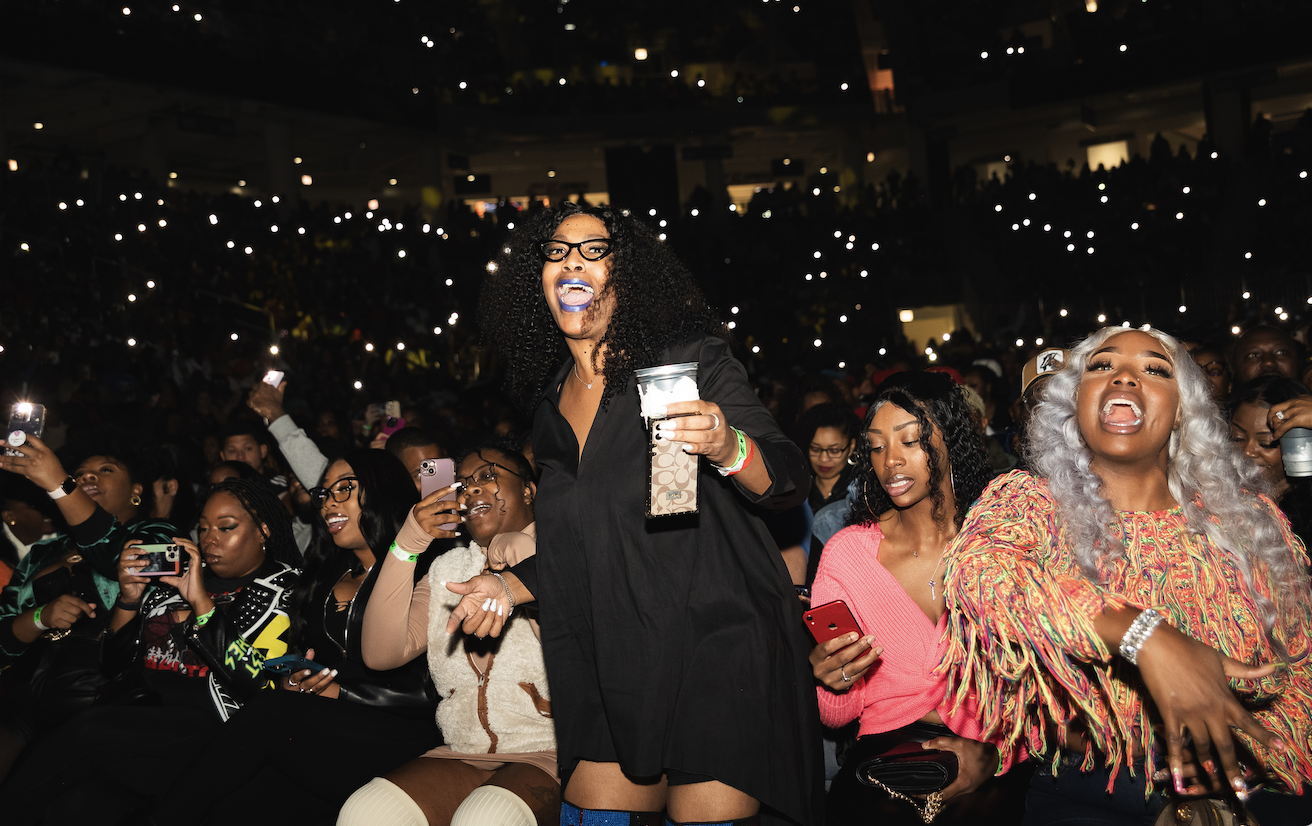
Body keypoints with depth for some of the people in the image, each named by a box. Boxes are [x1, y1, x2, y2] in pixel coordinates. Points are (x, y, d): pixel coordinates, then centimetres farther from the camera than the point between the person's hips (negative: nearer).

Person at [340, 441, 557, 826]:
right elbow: (381, 653, 2)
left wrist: (524, 556, -10)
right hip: (463, 757, 4)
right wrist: (407, 544, -4)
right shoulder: (447, 570, 16)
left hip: (549, 755, -4)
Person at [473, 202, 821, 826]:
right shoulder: (550, 406, 13)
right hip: (615, 675, 5)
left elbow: (790, 483, -12)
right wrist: (510, 586, 8)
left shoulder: (691, 361, -4)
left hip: (718, 653, -5)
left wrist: (726, 447, -31)